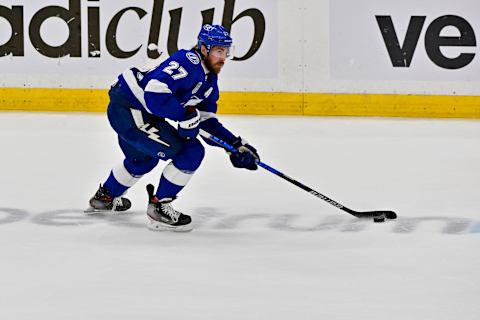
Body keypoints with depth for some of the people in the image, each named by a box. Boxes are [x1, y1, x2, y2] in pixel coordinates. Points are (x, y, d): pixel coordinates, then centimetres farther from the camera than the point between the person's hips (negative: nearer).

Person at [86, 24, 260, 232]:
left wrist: (235, 144, 5)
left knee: (144, 159, 37)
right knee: (191, 152, -14)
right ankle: (158, 208, -4)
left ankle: (104, 197, 59)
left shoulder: (209, 80, 11)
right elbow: (155, 90, -32)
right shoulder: (189, 62, -20)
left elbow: (206, 121, 14)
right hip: (127, 110, -11)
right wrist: (184, 116, -28)